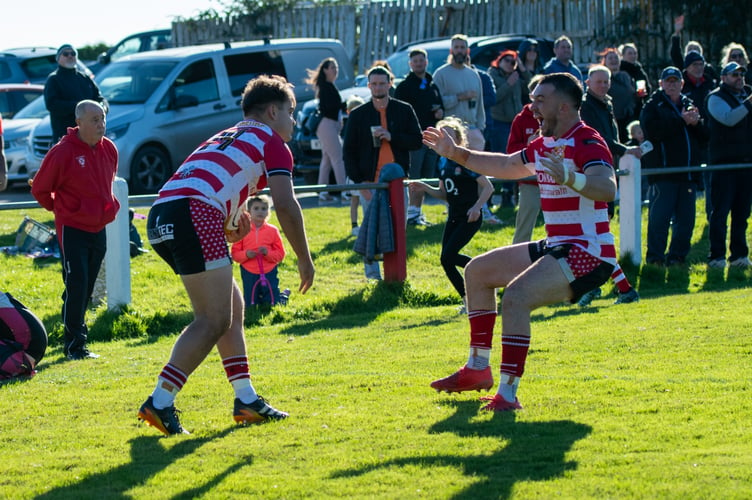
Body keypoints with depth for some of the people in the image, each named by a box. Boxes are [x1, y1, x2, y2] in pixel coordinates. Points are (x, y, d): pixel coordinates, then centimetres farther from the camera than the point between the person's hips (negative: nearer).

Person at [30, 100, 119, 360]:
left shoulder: (109, 149, 3)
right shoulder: (63, 152, -16)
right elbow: (40, 189, -4)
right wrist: (59, 208, 6)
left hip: (99, 228, 6)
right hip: (72, 229, -6)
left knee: (87, 288, 13)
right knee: (76, 287, -9)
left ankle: (74, 337, 26)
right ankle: (74, 344, -4)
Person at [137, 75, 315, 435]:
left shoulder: (227, 138, 35)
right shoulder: (272, 142, 11)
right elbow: (285, 205, 0)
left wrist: (228, 228, 23)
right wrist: (304, 260, 7)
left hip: (160, 216, 9)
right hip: (194, 214, -9)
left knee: (232, 308, 18)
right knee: (213, 321, -9)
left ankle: (247, 400, 19)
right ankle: (160, 402, -20)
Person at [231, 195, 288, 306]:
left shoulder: (272, 230, -1)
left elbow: (280, 253, 0)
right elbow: (234, 253, 0)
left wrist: (268, 253, -19)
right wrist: (246, 254, -20)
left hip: (269, 273, 0)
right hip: (249, 274, 1)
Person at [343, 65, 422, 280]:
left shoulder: (404, 111, 8)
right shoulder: (358, 115, 6)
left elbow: (417, 141, 4)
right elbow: (349, 151, 5)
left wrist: (392, 137, -12)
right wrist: (359, 181, -5)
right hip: (370, 182, -1)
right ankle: (372, 274, 3)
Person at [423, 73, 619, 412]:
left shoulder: (587, 143, -17)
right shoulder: (544, 145, 12)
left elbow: (607, 189, -36)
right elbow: (504, 166, 31)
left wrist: (569, 178, -54)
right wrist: (455, 153, 33)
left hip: (587, 254, -11)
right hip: (555, 247, 11)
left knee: (516, 296, -30)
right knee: (478, 271, 19)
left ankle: (508, 394, -29)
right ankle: (478, 369, 24)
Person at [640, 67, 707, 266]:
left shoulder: (689, 105, 19)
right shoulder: (653, 106, 2)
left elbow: (704, 136, 15)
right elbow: (653, 130, -17)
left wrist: (696, 123, -6)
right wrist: (682, 121, -17)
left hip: (688, 172, 6)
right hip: (663, 171, -6)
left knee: (686, 217, 7)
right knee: (660, 215, -8)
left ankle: (678, 254, 15)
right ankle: (655, 256, -2)